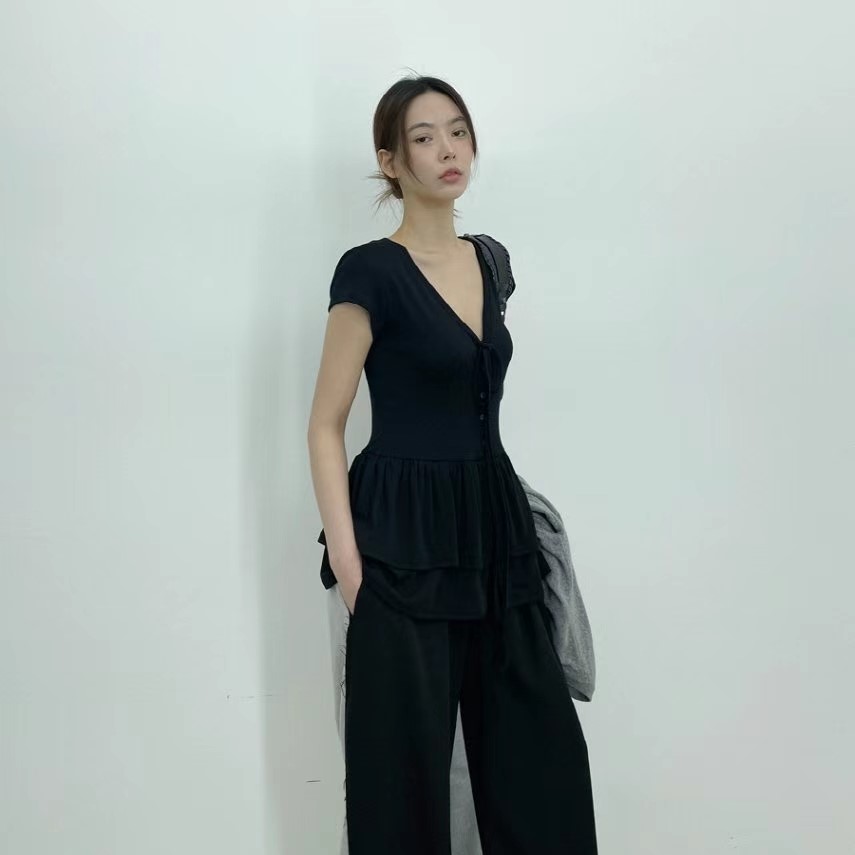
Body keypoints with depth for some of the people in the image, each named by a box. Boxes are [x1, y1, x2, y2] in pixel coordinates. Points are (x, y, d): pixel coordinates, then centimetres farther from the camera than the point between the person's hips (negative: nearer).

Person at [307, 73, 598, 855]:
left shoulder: (489, 261, 9)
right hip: (409, 531, -7)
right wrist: (346, 560, -15)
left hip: (492, 524, 7)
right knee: (408, 748, 3)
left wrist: (506, 512, 18)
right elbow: (326, 426, -9)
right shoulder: (370, 272, -11)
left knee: (538, 736, 12)